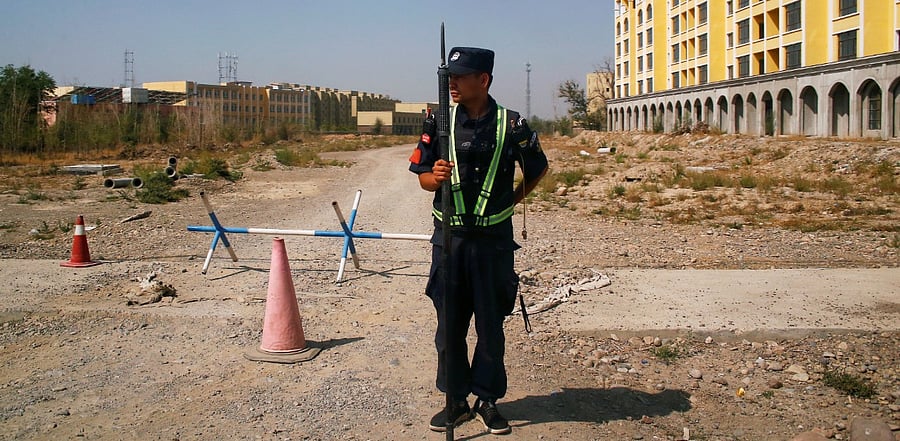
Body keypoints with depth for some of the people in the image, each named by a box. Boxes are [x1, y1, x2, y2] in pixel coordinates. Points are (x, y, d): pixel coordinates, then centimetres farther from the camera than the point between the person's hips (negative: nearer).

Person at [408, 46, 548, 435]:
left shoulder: (512, 126, -3)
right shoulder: (439, 122, 1)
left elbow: (537, 168, 13)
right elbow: (422, 177, 4)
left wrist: (511, 200, 4)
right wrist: (436, 177, -18)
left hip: (493, 239, -1)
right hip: (450, 238, 2)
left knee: (491, 324, 8)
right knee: (450, 323, 8)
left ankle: (488, 400, 23)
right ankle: (456, 401, 23)